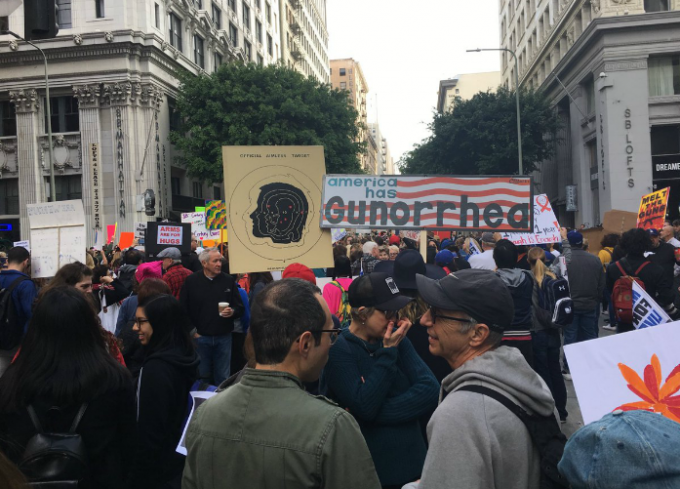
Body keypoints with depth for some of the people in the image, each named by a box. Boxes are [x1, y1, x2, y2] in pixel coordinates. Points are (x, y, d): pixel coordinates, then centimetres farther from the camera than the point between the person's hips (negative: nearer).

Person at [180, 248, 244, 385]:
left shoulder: (228, 281, 3)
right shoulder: (191, 281, -2)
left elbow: (240, 308, 6)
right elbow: (183, 310, 0)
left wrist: (232, 312, -16)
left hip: (223, 337, 1)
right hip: (200, 337, -1)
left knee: (223, 378, 8)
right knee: (202, 375, 10)